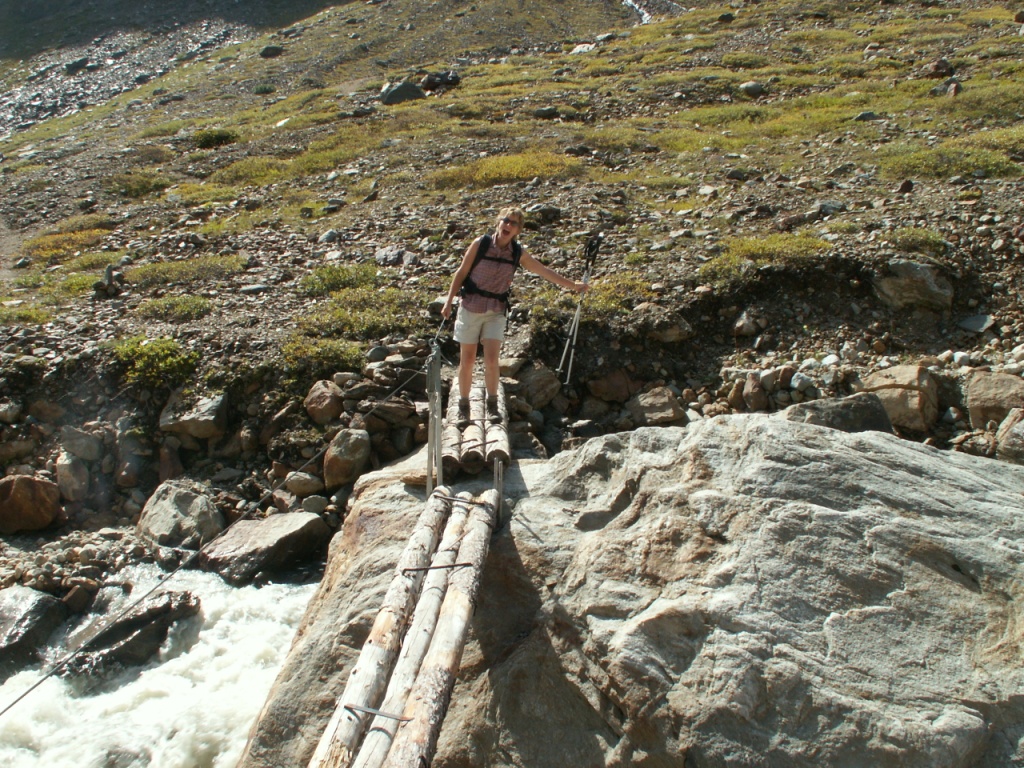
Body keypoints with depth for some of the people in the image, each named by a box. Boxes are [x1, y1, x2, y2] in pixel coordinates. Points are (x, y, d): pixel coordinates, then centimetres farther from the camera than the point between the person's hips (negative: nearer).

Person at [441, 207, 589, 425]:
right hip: (471, 307, -1)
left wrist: (573, 285, 10)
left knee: (491, 359, -11)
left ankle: (492, 405, 5)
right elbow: (461, 272, -1)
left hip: (496, 311, 1)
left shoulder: (518, 253, -1)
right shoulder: (480, 243, -8)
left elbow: (545, 271, 7)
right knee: (467, 360, 2)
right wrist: (449, 301, -3)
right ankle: (464, 406, 14)